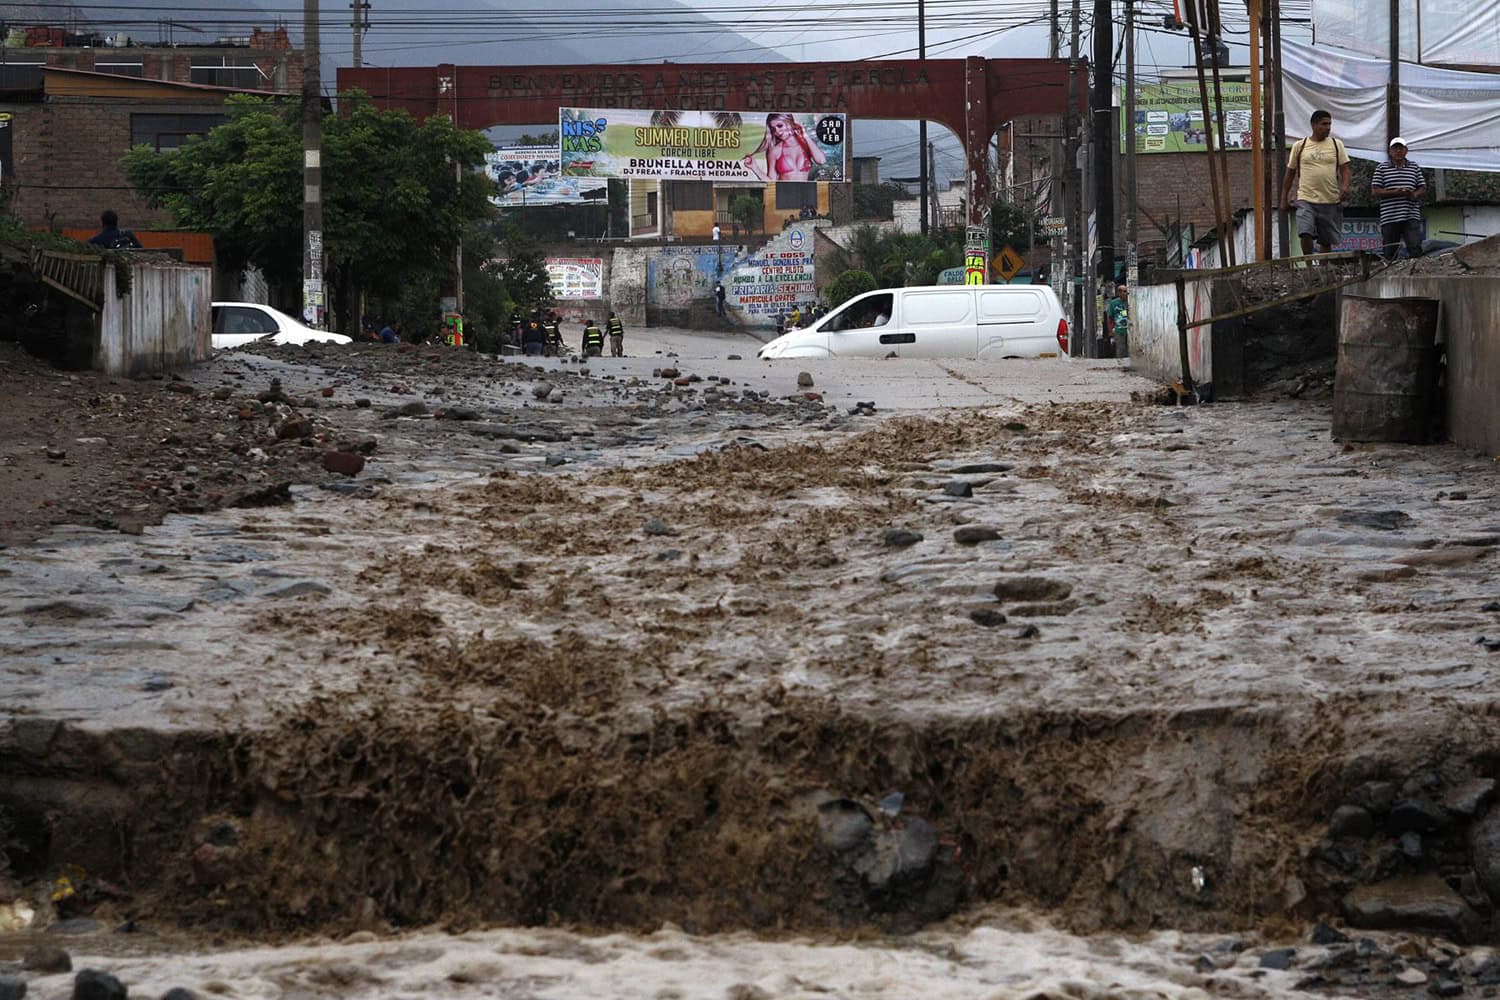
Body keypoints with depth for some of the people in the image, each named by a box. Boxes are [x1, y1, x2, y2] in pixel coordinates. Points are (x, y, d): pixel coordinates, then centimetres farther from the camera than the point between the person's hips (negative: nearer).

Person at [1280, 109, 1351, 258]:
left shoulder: (1337, 145, 8)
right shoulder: (1299, 146, 7)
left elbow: (1345, 169, 4)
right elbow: (1290, 173, 13)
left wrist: (1345, 186, -16)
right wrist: (1284, 199, 12)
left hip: (1331, 201, 1)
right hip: (1306, 199, -1)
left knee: (1326, 240, 6)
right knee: (1306, 234, -21)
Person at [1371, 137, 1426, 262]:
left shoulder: (1415, 168, 14)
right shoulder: (1382, 169, 7)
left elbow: (1423, 188, 14)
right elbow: (1375, 191, 0)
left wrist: (1415, 194, -10)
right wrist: (1394, 192, -14)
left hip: (1411, 216, 1)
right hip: (1389, 217, -1)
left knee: (1415, 248, -14)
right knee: (1389, 252, 1)